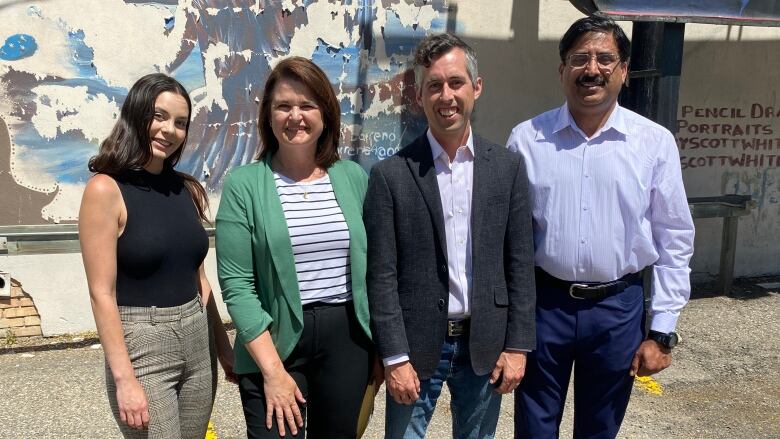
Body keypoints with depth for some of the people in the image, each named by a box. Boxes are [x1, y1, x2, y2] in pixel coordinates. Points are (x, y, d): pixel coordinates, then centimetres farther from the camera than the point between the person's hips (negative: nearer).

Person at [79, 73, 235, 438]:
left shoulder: (187, 189, 6)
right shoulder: (106, 189, -11)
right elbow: (102, 293, -14)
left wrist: (224, 346, 14)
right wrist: (124, 379, -17)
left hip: (198, 341, 6)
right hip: (141, 345, -6)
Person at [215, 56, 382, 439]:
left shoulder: (354, 177, 3)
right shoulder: (244, 184, -6)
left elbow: (369, 266, 8)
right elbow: (236, 285, -9)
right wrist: (273, 371, -13)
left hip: (347, 337, 3)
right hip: (274, 341, -3)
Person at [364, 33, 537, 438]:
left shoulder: (507, 167, 0)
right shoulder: (391, 175, -8)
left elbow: (520, 264, 2)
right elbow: (381, 276, -8)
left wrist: (517, 345, -1)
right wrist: (394, 357, -10)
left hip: (485, 343, 3)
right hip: (415, 344, -2)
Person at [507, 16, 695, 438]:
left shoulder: (655, 142, -3)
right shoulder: (526, 138, -4)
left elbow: (674, 240, 1)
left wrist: (661, 331, 0)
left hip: (617, 308, 1)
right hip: (543, 303, 0)